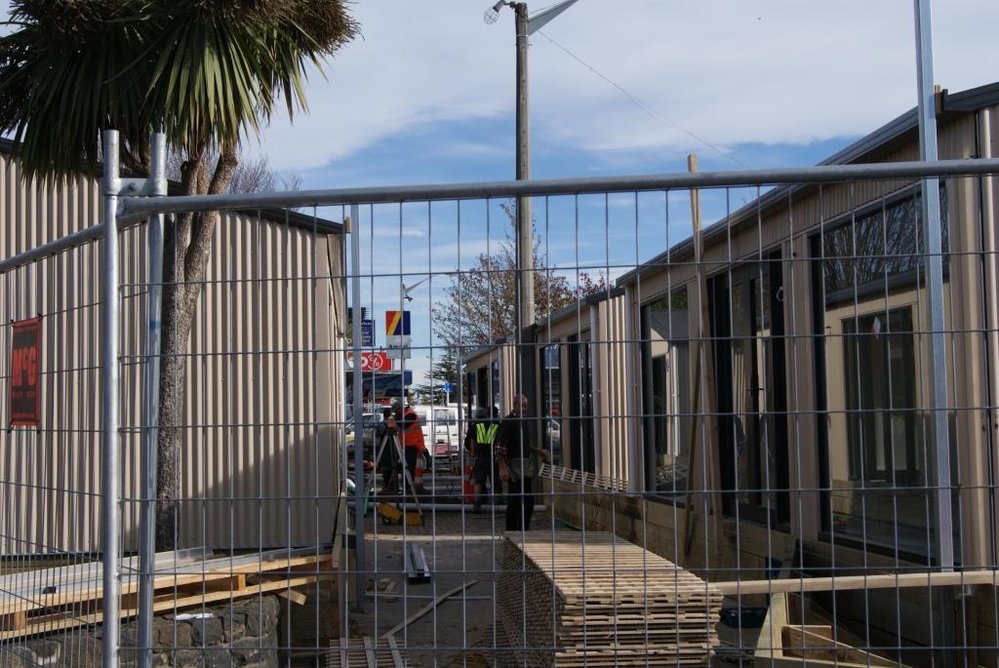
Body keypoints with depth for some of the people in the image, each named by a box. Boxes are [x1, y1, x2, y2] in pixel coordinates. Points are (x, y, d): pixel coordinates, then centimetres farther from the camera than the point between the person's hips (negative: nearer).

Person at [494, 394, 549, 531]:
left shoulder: (526, 422, 15)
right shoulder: (508, 422, -11)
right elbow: (499, 447, -16)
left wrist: (539, 451, 14)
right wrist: (503, 468, -21)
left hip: (527, 468, 9)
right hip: (515, 467, -9)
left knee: (528, 501, 11)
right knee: (515, 502, -5)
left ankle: (524, 530, 20)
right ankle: (512, 531, 2)